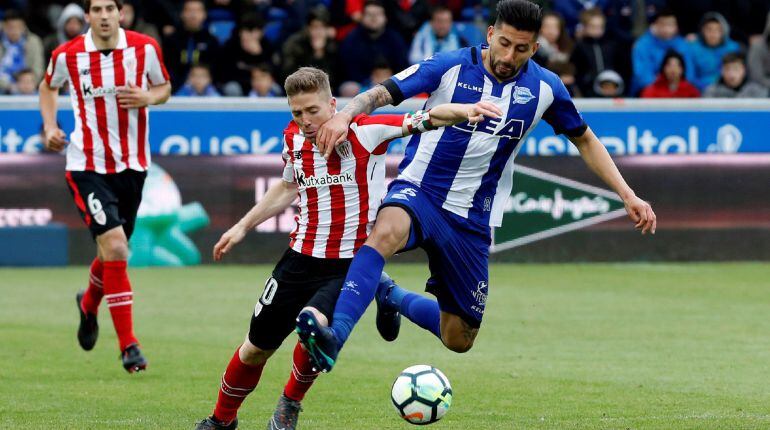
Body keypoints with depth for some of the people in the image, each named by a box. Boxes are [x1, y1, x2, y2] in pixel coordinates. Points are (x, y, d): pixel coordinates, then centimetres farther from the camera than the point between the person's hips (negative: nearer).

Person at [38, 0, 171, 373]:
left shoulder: (145, 48, -4)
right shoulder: (67, 55, -6)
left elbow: (164, 88, 11)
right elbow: (48, 87, 15)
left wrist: (147, 97, -11)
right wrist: (50, 127, 1)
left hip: (132, 165, 3)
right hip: (87, 166, -3)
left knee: (114, 251, 15)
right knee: (115, 247, -18)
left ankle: (89, 304, 50)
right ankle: (128, 345, -13)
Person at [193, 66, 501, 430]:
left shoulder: (365, 131, -14)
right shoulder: (294, 138, 2)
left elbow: (427, 118, -21)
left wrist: (462, 111, -41)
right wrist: (243, 226, 22)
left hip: (351, 265, -5)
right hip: (301, 258, 5)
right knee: (255, 348, 10)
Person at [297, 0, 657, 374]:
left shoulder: (544, 88, -1)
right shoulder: (450, 67, -10)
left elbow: (584, 139, 14)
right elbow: (380, 94, -14)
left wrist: (627, 195, 7)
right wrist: (345, 115, -36)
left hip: (472, 219, 4)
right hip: (418, 190, -4)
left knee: (458, 340, 9)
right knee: (386, 233, -41)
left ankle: (394, 298, 39)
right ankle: (334, 337, -51)